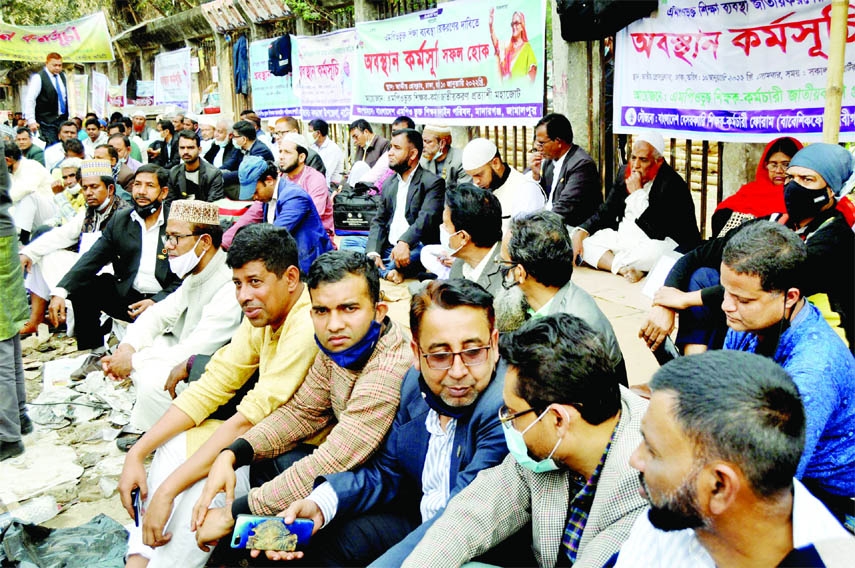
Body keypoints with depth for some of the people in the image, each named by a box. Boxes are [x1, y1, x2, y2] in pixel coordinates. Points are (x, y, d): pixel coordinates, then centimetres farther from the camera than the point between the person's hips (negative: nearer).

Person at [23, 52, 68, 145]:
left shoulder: (62, 76, 11)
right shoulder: (38, 77, -9)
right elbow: (29, 100, -13)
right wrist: (31, 121, -18)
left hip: (63, 119, 6)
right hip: (47, 121, -6)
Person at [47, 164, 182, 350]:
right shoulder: (119, 221, 9)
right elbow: (92, 258, -1)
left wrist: (156, 302, -21)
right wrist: (60, 291, -17)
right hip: (127, 296, 5)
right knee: (83, 286, -12)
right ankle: (91, 353, 2)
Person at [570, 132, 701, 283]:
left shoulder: (673, 184, -16)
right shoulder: (625, 173, 6)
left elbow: (658, 232, -25)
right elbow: (605, 212, 12)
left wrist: (637, 193, -21)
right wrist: (580, 232, -6)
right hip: (622, 238, 8)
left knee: (654, 252, -42)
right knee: (576, 235, -8)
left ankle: (607, 262, -15)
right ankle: (623, 269, -25)